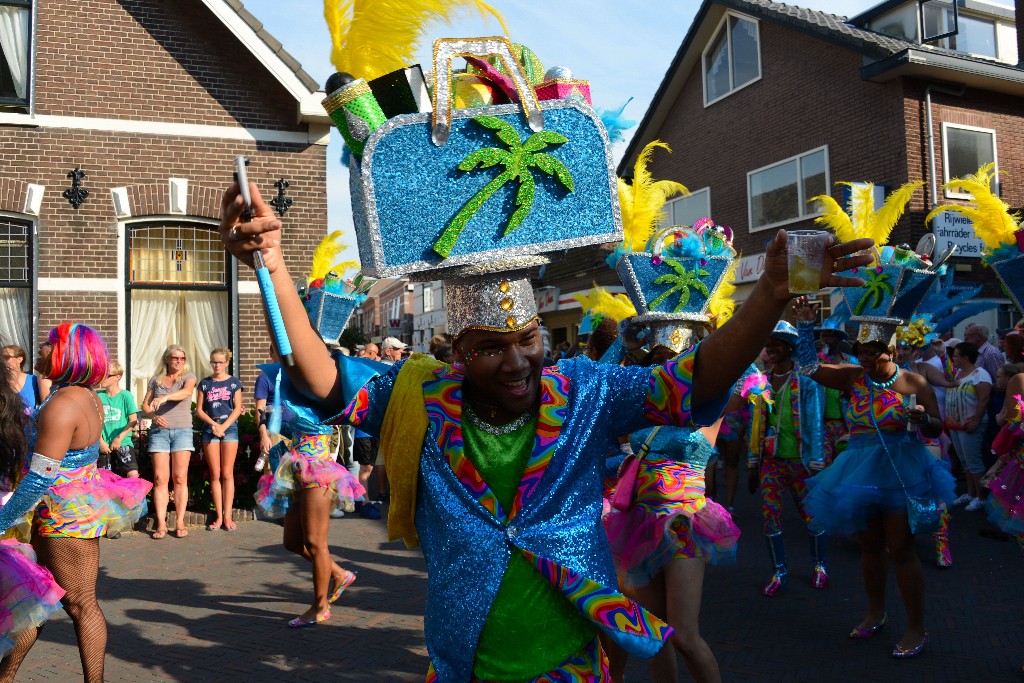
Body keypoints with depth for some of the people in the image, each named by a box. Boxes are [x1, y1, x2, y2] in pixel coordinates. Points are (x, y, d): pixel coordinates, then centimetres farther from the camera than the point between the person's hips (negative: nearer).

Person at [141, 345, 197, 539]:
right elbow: (145, 406, 13)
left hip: (182, 430, -1)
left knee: (180, 478, -5)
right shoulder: (156, 380, 13)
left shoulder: (188, 377, 6)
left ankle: (180, 523, -2)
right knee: (160, 478, -4)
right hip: (159, 431, 2)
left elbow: (186, 392, -16)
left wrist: (164, 397, -33)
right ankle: (161, 524, -2)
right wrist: (154, 416, -8)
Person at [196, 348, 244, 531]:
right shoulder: (205, 383, 10)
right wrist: (213, 424, -9)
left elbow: (237, 409, 0)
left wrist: (223, 427, -11)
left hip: (229, 429, -2)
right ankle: (219, 516, 5)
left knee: (227, 474, -1)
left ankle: (227, 516, 1)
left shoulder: (234, 382, 6)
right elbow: (199, 410, 7)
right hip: (209, 429, 2)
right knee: (215, 475, 2)